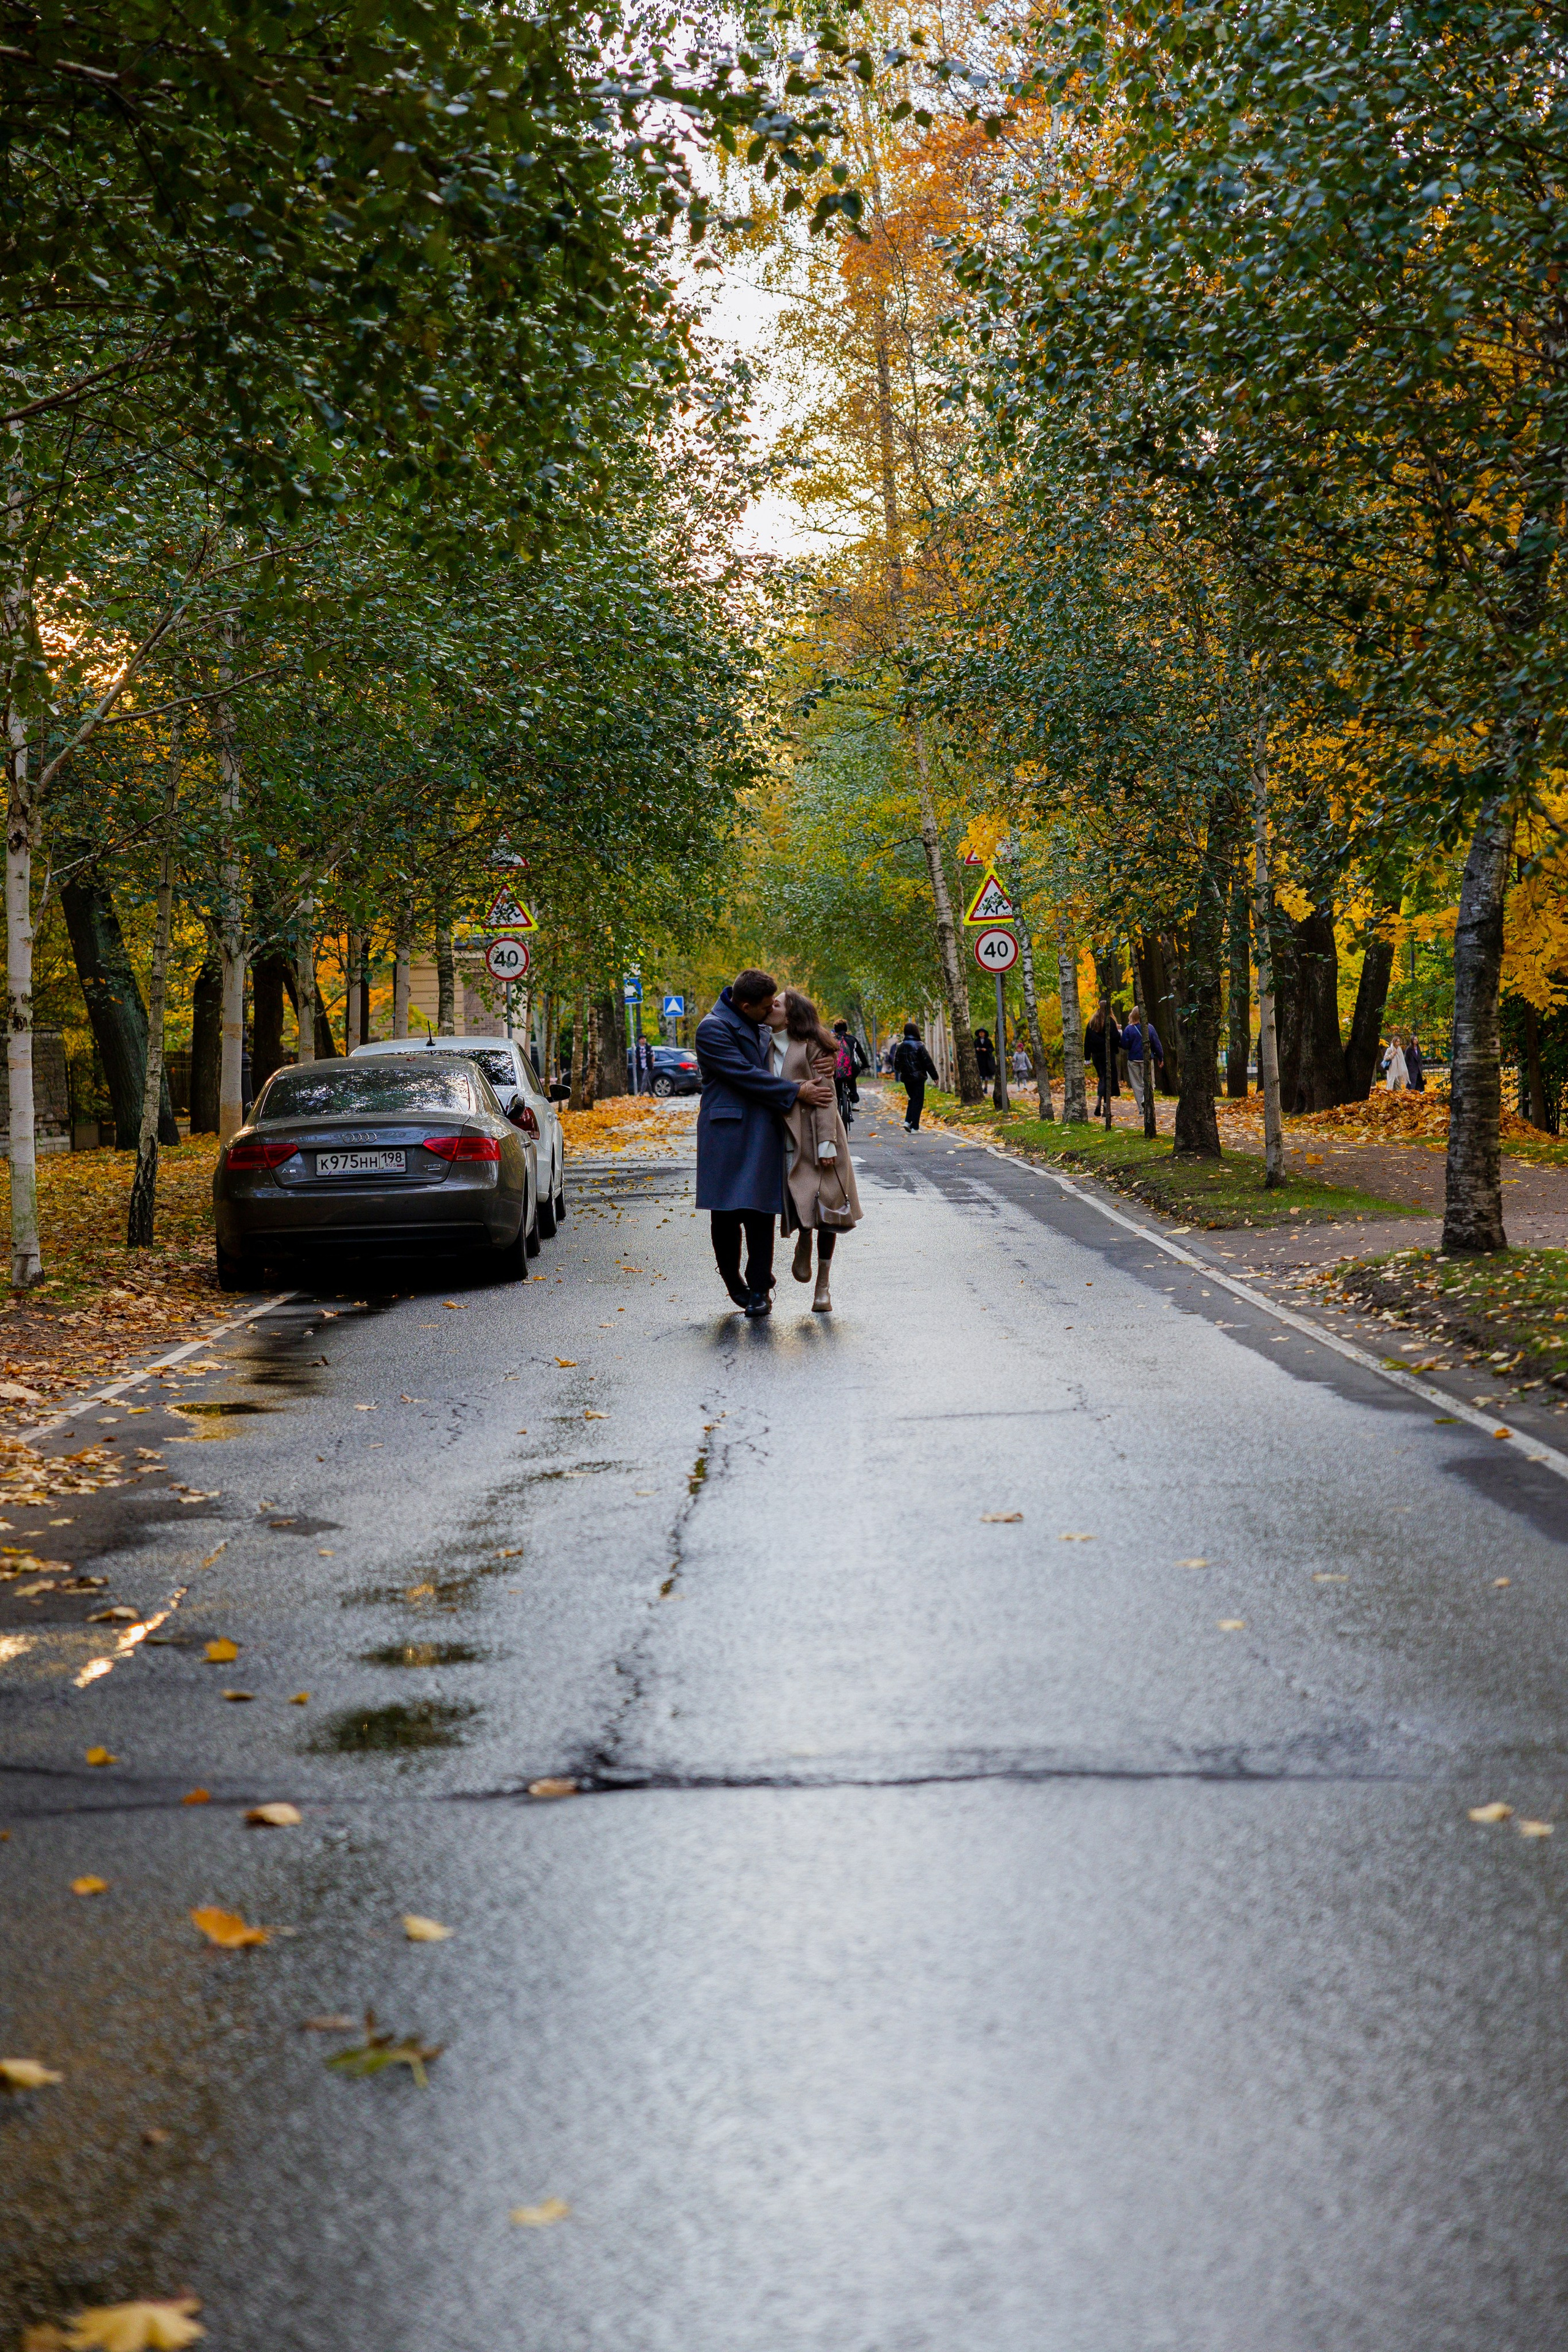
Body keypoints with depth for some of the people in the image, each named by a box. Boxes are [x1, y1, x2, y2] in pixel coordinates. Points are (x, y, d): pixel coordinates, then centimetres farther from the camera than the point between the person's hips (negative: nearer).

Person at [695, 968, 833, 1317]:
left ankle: (759, 1289, 5)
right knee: (726, 1214, 0)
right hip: (726, 1133, -6)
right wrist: (797, 1091, -12)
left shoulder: (761, 1027, 16)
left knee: (761, 1212, -1)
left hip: (763, 1130, 6)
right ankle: (734, 1283, 19)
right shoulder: (712, 1029, -9)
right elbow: (746, 1076, -15)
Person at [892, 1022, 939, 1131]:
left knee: (913, 1099, 19)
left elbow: (896, 1064, 9)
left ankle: (908, 1121, 2)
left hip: (906, 1077, 5)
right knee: (918, 1101, 1)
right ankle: (914, 1127, -3)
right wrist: (934, 1076, -5)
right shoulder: (919, 1045, -11)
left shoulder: (900, 1046, 4)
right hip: (918, 1077, -5)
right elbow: (928, 1062, -10)